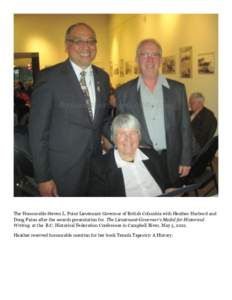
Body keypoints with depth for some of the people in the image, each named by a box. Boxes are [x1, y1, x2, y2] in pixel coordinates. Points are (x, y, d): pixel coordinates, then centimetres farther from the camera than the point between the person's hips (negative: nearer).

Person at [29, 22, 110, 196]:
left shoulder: (103, 77, 6)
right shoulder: (50, 77, -11)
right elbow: (38, 131, -11)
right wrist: (43, 177, -12)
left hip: (97, 165, 5)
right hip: (62, 169, -5)